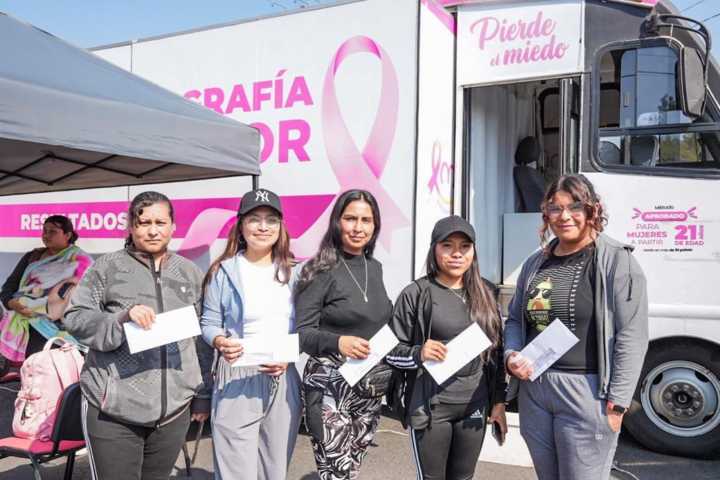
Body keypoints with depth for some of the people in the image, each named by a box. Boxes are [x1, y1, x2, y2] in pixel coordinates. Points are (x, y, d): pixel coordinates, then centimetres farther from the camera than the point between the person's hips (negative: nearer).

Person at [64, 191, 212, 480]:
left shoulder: (190, 273, 10)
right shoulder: (107, 267, 1)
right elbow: (75, 319, -2)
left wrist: (203, 394, 9)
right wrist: (122, 317, -19)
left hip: (174, 410, 3)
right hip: (112, 409, -2)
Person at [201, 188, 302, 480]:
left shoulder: (292, 273, 9)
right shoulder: (223, 271, -1)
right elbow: (209, 324, 0)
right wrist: (221, 342, -21)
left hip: (283, 380, 4)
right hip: (237, 380, -3)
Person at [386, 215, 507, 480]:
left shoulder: (485, 293, 5)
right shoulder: (416, 293, -8)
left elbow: (496, 349, 12)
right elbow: (391, 351, -5)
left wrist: (499, 400, 10)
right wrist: (419, 354, -23)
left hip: (475, 406, 4)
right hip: (430, 407, -4)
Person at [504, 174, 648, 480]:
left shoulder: (617, 261, -7)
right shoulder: (535, 263, 11)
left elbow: (631, 337, -11)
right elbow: (515, 319, 19)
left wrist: (616, 402, -14)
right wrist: (511, 356, -1)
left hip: (586, 392, -6)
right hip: (533, 390, 6)